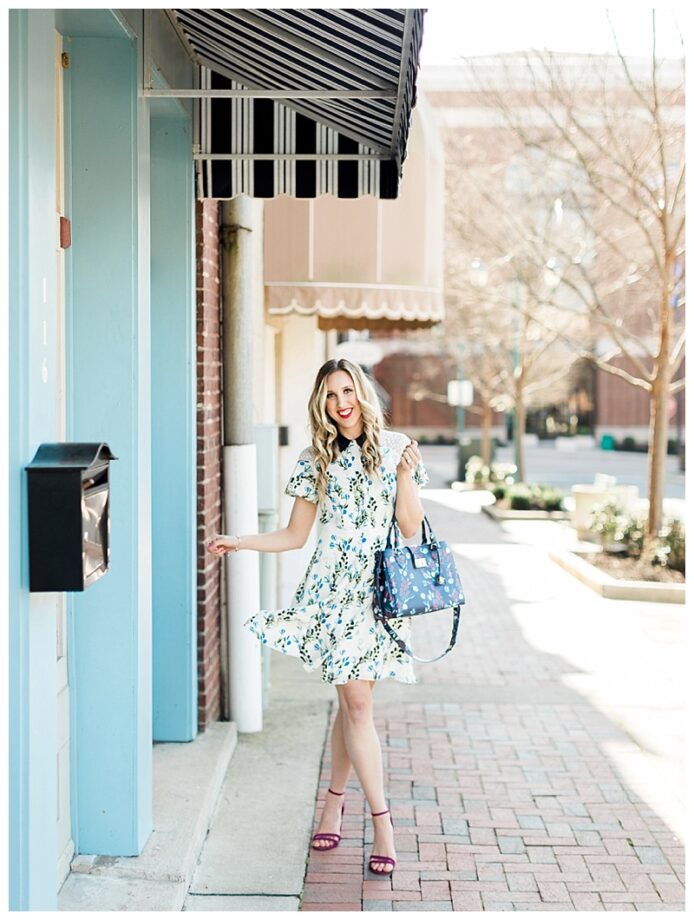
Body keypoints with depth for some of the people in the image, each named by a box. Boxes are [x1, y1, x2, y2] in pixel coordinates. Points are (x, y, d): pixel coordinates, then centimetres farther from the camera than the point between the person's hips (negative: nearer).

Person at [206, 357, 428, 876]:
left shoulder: (395, 447, 5)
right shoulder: (315, 461, 8)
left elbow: (411, 528, 3)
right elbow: (295, 536, 10)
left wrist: (406, 475, -10)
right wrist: (238, 543, 0)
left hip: (378, 588, 0)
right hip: (333, 586, 0)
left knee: (353, 699, 0)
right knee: (356, 700, -5)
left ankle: (335, 799, 21)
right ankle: (382, 819, 1)